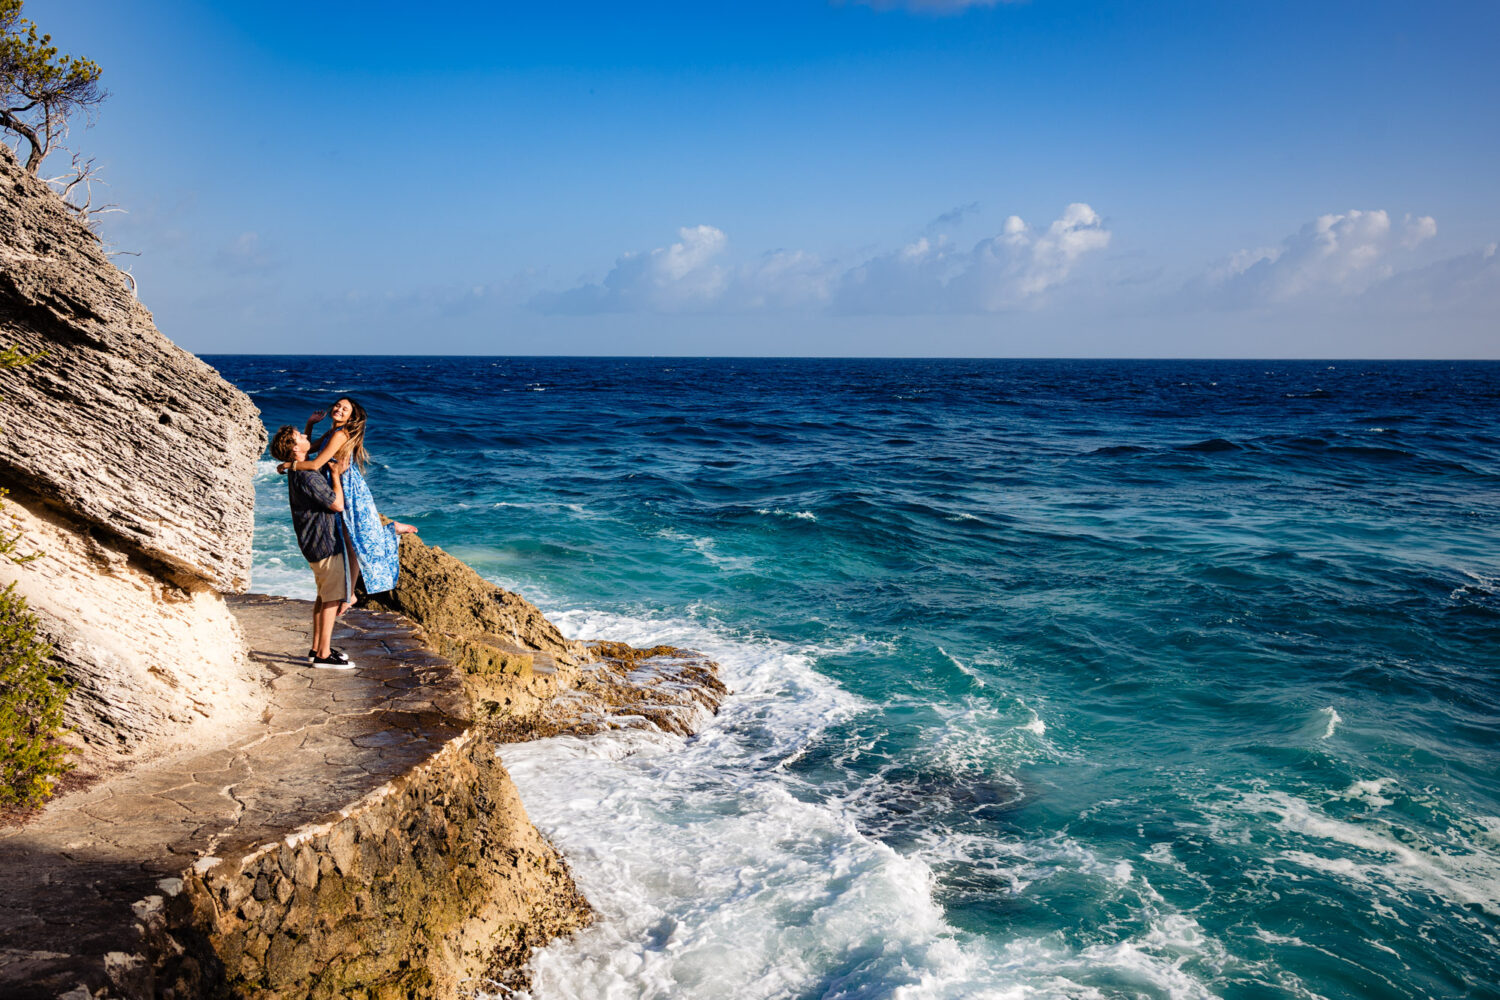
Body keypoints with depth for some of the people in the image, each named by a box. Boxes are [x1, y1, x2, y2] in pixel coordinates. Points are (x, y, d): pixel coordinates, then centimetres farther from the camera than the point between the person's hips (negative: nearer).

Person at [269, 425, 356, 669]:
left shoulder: (297, 471, 8)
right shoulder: (307, 477, -24)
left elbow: (309, 447, 32)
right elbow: (337, 504, -20)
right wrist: (336, 473, -12)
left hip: (315, 541, 10)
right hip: (324, 542, -10)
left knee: (324, 595, 19)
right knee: (332, 598, -5)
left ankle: (316, 648, 26)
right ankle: (323, 655, -1)